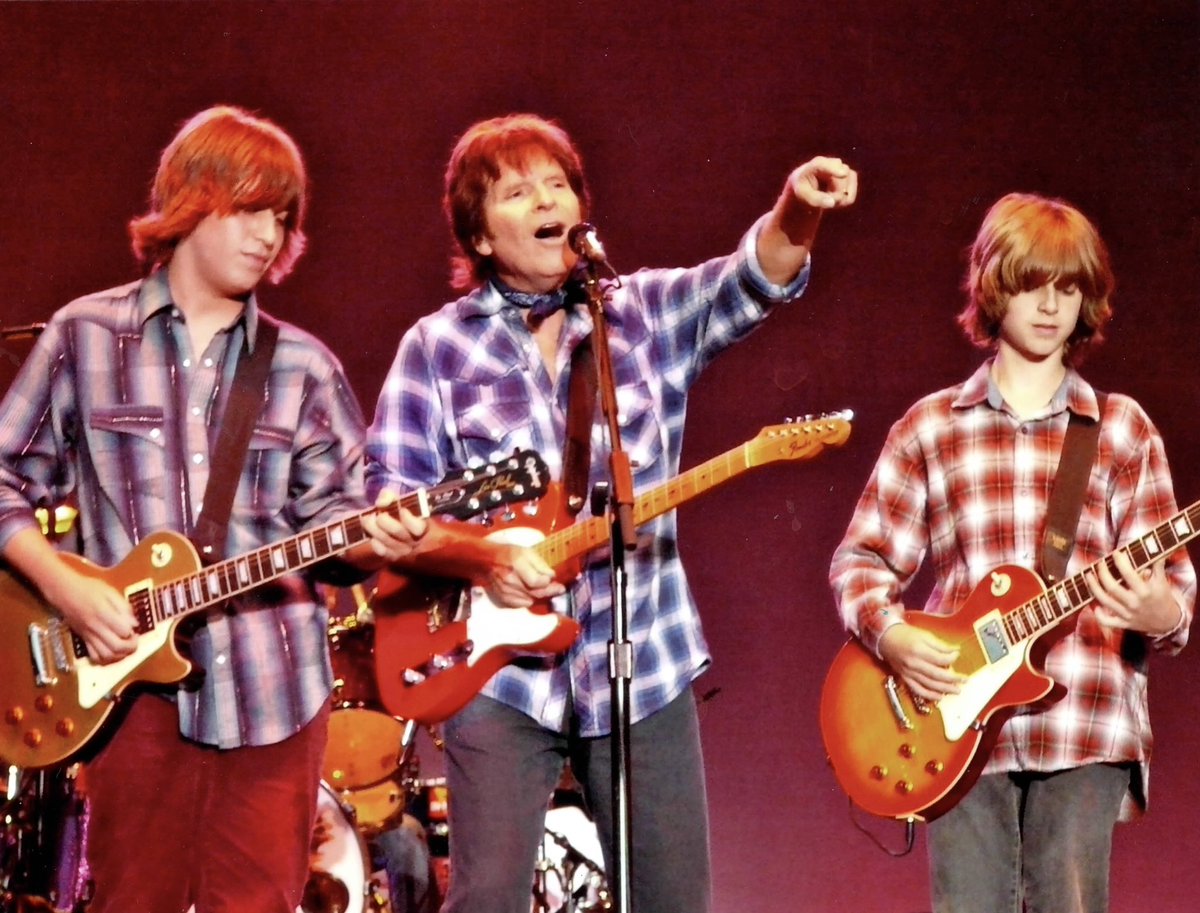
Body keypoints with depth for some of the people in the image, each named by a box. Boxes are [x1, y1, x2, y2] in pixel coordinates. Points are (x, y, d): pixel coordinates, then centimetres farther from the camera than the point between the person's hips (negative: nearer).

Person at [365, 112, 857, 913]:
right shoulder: (437, 346, 3)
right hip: (500, 670, -2)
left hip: (644, 666, 2)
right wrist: (484, 557, -18)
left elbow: (758, 278, -10)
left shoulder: (650, 314, 8)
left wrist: (799, 210, -31)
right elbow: (390, 502, -1)